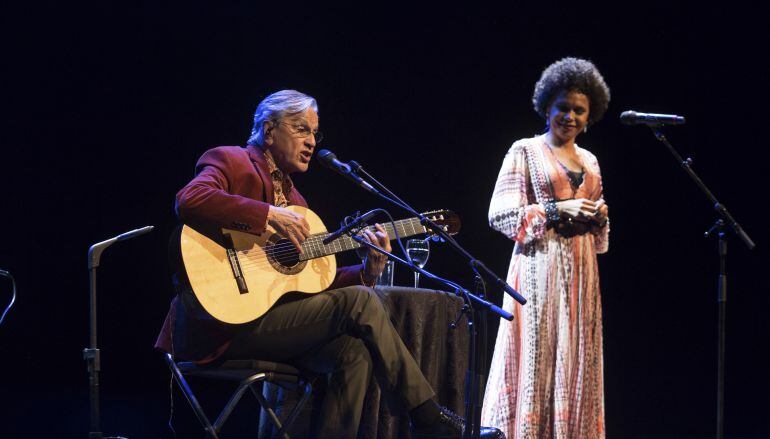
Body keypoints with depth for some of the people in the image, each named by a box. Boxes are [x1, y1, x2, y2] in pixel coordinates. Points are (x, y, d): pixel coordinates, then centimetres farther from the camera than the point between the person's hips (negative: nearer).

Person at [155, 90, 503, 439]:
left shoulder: (292, 197, 24)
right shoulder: (230, 161, 0)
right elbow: (189, 201, -23)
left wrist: (368, 272, 2)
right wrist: (270, 215, -23)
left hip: (267, 320, 8)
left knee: (354, 349, -18)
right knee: (359, 302, -15)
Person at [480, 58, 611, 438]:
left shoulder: (589, 161, 18)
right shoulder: (525, 151, 0)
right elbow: (500, 214, -8)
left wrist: (598, 217, 1)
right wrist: (557, 209, -15)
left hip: (580, 271, 6)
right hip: (540, 268, -6)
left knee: (576, 362, 3)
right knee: (535, 358, -9)